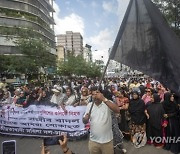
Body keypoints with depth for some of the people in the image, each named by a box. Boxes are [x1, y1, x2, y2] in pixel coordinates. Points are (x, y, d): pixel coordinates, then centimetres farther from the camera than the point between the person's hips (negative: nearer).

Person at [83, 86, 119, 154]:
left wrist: (104, 99, -34)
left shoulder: (107, 103, -9)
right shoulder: (89, 105, 1)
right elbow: (84, 121, 5)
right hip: (93, 140, 3)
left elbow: (117, 110, -29)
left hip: (107, 141, -3)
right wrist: (86, 118, -18)